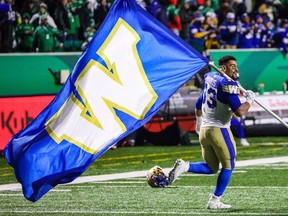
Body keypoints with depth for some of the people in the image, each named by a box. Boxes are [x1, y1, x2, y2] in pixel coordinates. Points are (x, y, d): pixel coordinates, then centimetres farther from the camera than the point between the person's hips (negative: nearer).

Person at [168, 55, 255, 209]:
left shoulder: (211, 79, 12)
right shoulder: (228, 85, -14)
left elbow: (198, 107, 23)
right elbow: (240, 111, -20)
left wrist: (199, 124, 38)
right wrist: (249, 100, -2)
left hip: (204, 129, 8)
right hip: (219, 130, -8)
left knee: (211, 167, 17)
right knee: (228, 166, 9)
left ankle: (184, 166, -6)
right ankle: (215, 201, 8)